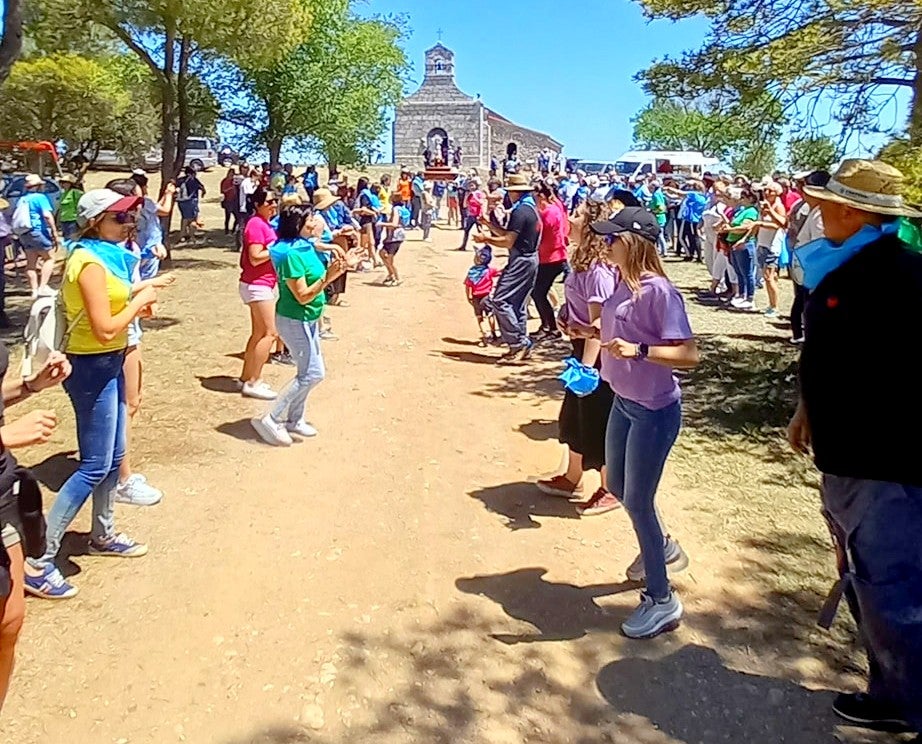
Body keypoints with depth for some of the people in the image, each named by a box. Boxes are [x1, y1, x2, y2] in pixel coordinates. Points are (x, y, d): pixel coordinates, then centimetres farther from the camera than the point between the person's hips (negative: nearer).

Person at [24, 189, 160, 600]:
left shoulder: (105, 256, 10)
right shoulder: (90, 263, -20)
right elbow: (105, 330, -24)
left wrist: (137, 298, -1)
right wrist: (138, 302, -12)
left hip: (108, 364, 10)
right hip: (92, 368, -10)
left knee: (113, 457, 19)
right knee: (94, 466, -5)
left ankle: (103, 535, 36)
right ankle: (37, 560, 3)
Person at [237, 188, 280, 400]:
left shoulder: (264, 224, 15)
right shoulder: (256, 224, -16)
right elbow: (255, 258, -22)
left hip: (262, 285, 11)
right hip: (257, 285, -11)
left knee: (258, 334, 14)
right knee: (270, 333, -10)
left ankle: (247, 378, 22)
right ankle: (253, 382, -6)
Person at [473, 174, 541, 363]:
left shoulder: (520, 211, -17)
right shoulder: (531, 208, 15)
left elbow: (508, 241, -20)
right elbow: (509, 234, 16)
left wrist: (485, 238, -10)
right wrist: (488, 224, 15)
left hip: (521, 261, -11)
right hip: (529, 259, 11)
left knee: (500, 300, -10)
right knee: (517, 303, 14)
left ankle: (519, 343, -9)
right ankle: (522, 347, 17)